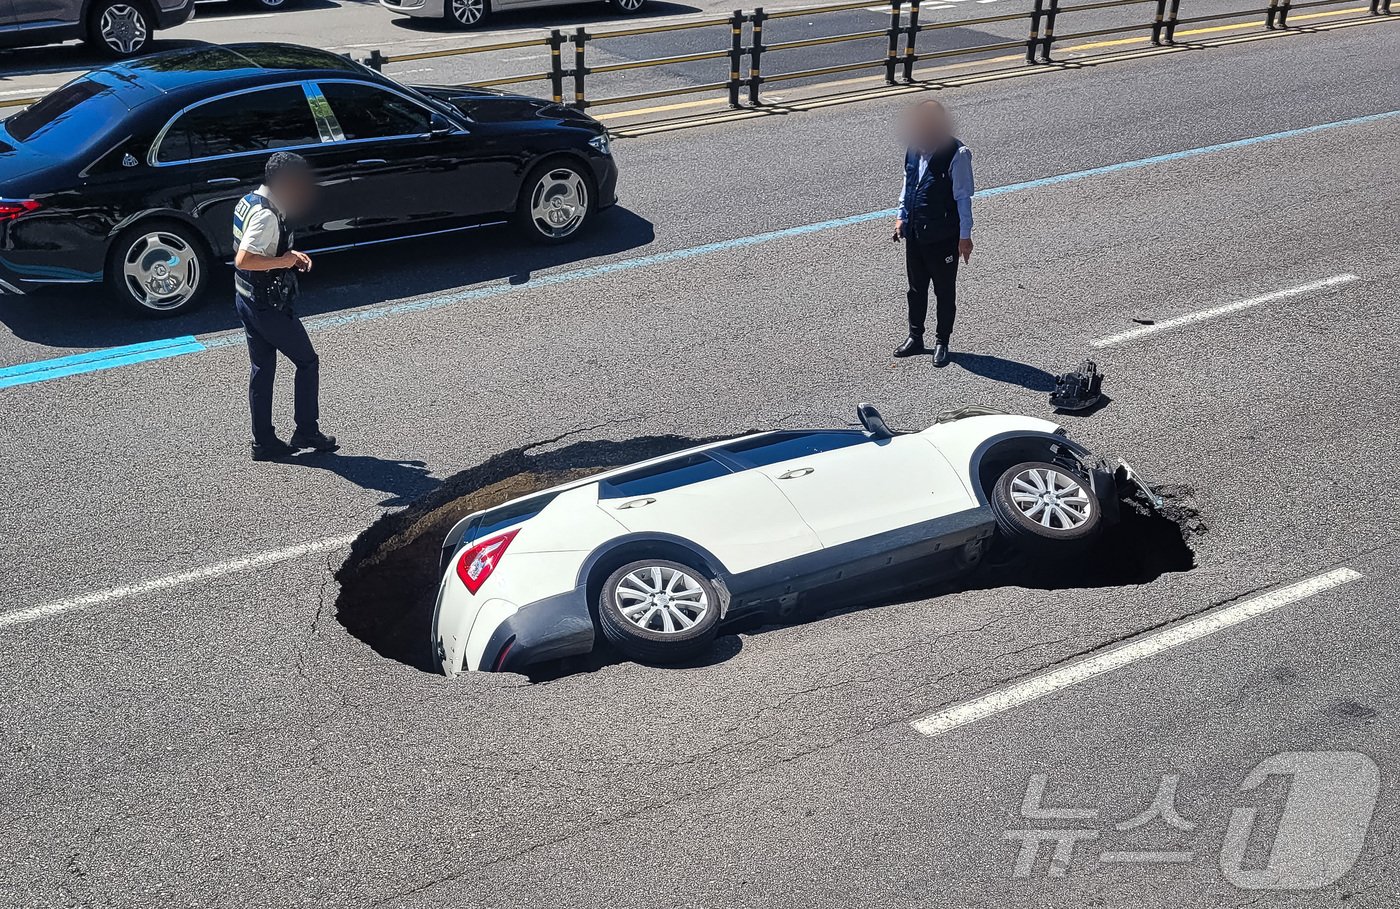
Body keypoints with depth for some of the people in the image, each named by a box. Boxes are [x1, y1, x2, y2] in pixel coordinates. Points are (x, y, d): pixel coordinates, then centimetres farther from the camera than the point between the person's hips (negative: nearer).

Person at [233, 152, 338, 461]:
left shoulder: (249, 202, 7)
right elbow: (243, 260, -32)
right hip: (268, 305, -10)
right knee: (307, 361, 7)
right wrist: (283, 261, -22)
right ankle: (307, 432, 15)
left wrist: (290, 255, 8)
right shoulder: (266, 215, -25)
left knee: (262, 368, 13)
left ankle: (264, 442, 18)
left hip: (247, 300, 10)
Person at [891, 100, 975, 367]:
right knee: (916, 287, 17)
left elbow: (963, 197, -14)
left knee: (944, 290, 9)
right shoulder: (914, 149, 2)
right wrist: (902, 216, 12)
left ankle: (942, 342, 21)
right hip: (914, 232, 6)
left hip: (942, 235, -6)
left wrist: (965, 235, -12)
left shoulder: (956, 154, -18)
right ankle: (915, 338, 30)